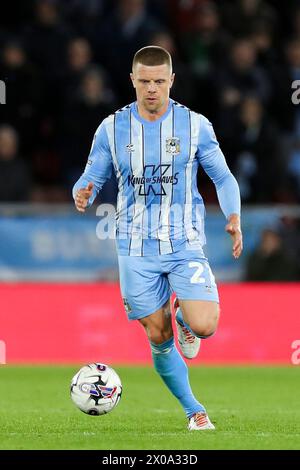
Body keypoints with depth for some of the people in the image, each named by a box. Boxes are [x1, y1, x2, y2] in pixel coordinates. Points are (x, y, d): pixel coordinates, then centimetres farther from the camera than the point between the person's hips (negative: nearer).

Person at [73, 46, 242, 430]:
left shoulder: (195, 125, -1)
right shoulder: (112, 128, 1)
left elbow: (223, 177, 5)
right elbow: (91, 179, 5)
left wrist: (233, 217, -13)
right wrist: (82, 195, -19)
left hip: (186, 246, -1)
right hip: (137, 251, 1)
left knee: (204, 327, -20)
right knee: (158, 339, 3)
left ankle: (184, 318, 18)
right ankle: (194, 411, 23)